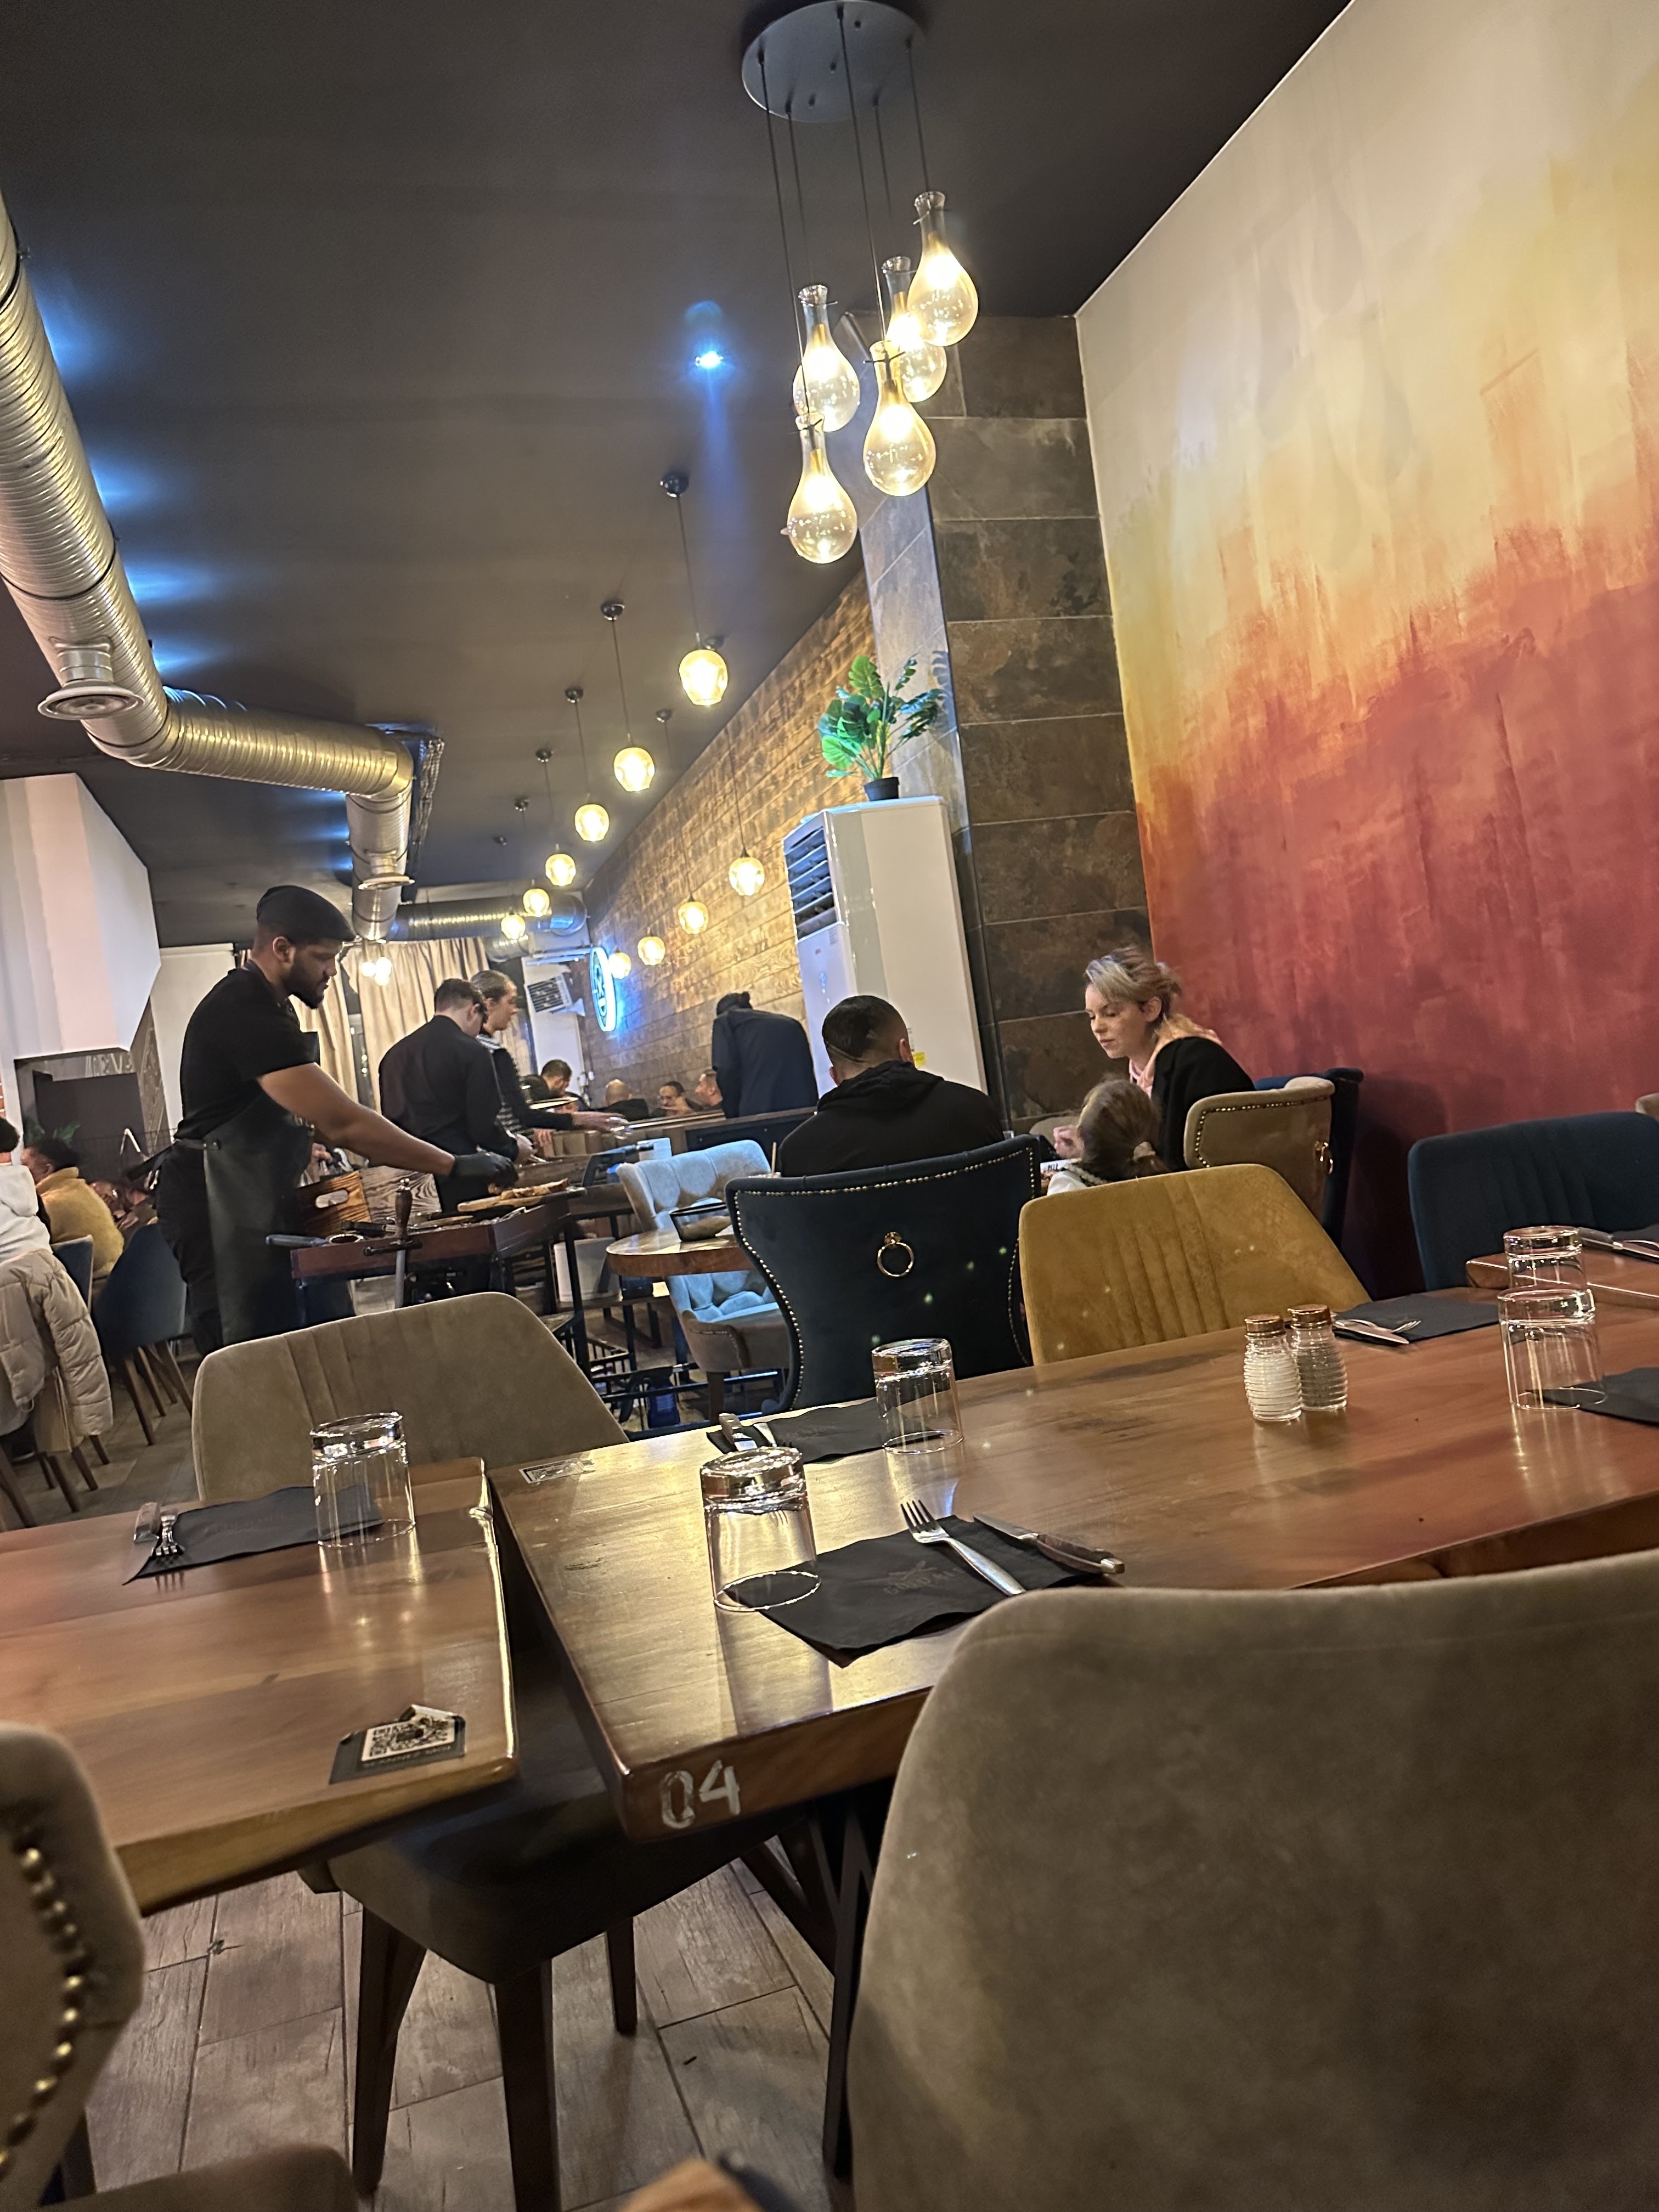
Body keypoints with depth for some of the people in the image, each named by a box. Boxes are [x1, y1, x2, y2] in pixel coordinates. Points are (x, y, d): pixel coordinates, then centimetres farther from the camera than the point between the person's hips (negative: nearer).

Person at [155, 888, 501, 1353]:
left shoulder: (266, 1005, 14)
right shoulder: (245, 1013, -20)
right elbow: (341, 1122, -27)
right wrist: (452, 1165, -25)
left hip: (252, 1207, 10)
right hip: (219, 1209, -10)